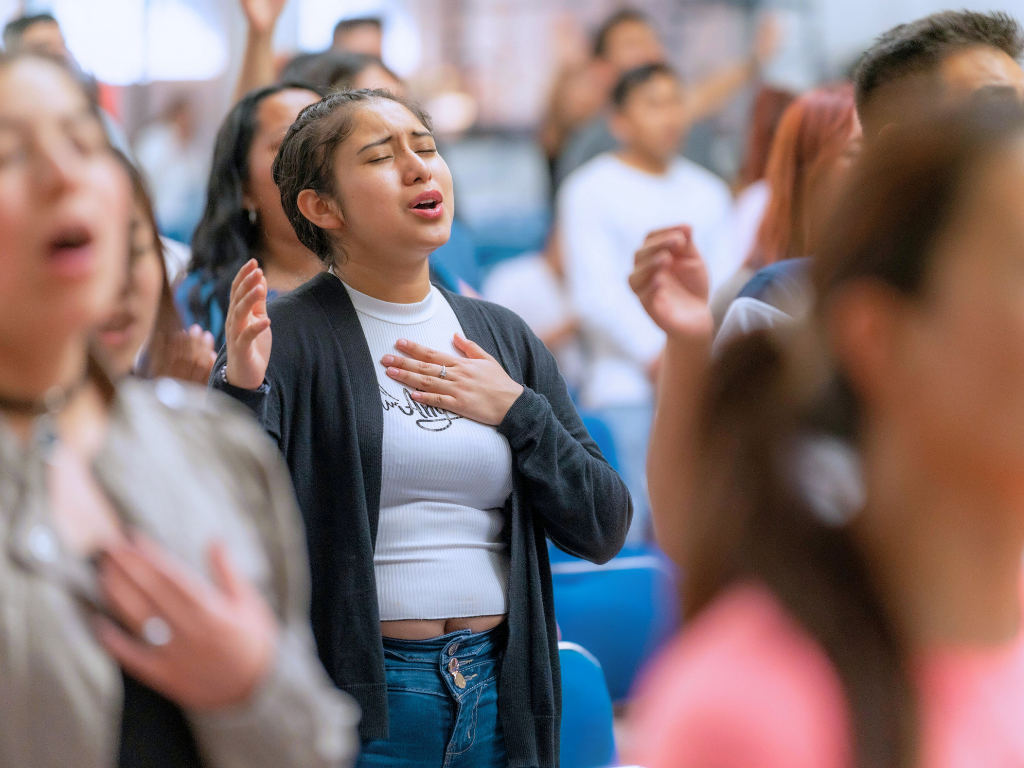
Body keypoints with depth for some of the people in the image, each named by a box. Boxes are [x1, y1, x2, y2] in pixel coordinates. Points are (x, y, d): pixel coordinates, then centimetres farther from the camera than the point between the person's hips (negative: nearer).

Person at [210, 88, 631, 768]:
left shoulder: (505, 337, 9)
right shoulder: (284, 338, -6)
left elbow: (603, 530, 6)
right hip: (356, 695, -4)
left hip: (501, 693, 4)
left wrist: (517, 410, -6)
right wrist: (241, 392, -29)